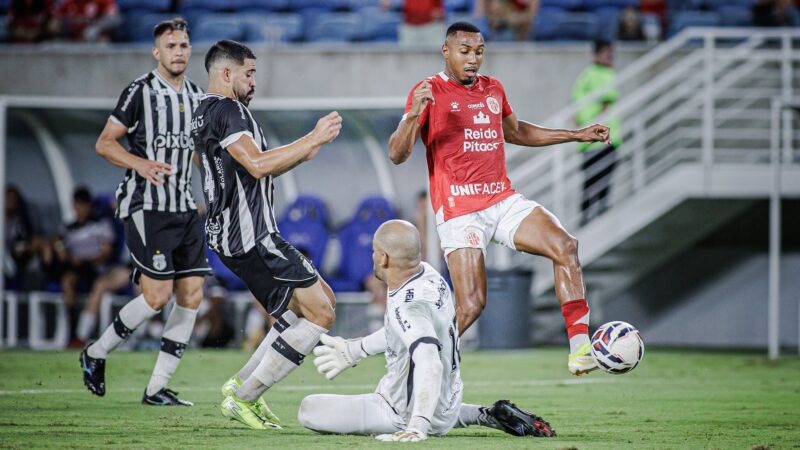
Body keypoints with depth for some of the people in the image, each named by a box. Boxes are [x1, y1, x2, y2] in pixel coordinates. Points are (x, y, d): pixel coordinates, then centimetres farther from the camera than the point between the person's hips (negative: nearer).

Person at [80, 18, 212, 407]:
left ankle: (157, 388, 4)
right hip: (146, 206, -7)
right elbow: (104, 143, -5)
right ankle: (96, 354, 8)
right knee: (158, 294, -14)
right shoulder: (140, 92, -7)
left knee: (192, 295, -1)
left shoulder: (196, 96, 13)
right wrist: (140, 164, -21)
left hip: (184, 207, 7)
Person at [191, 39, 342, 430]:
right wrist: (313, 139, -18)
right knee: (320, 314, -9)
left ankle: (242, 383, 14)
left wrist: (300, 155, 20)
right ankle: (242, 399, -7)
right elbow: (257, 165, -25)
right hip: (251, 237, -11)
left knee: (322, 299, 18)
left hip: (230, 236, 11)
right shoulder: (228, 110, -13)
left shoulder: (204, 113, 21)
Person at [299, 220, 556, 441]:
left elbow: (430, 364, -43)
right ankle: (484, 416, 16)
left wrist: (417, 428, -51)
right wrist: (354, 351, 26)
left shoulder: (407, 307, -31)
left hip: (406, 414, -9)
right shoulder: (429, 275, -3)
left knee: (309, 410, -9)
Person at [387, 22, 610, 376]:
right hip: (459, 211, -6)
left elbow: (515, 132, 33)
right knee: (471, 306, -14)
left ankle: (580, 349, -17)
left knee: (564, 245, -16)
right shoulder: (430, 92, -6)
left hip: (503, 200, 6)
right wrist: (413, 115, -32)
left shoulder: (492, 88, 14)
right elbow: (397, 155, -13)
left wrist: (576, 135, 30)